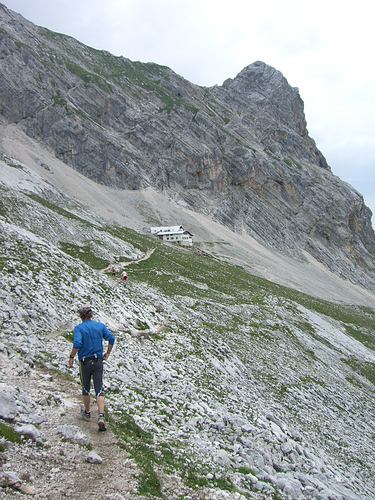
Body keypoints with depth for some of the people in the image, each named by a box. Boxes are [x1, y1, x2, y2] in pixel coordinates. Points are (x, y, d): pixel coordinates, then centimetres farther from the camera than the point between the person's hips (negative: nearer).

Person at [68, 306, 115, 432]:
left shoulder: (78, 328, -8)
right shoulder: (100, 326, 2)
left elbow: (77, 343, -23)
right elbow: (111, 338, -5)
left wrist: (71, 358, -12)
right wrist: (107, 353, 8)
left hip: (85, 362, -2)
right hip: (98, 361, 2)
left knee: (85, 388, 18)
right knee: (99, 390, 1)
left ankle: (87, 413, 35)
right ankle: (101, 416, -16)